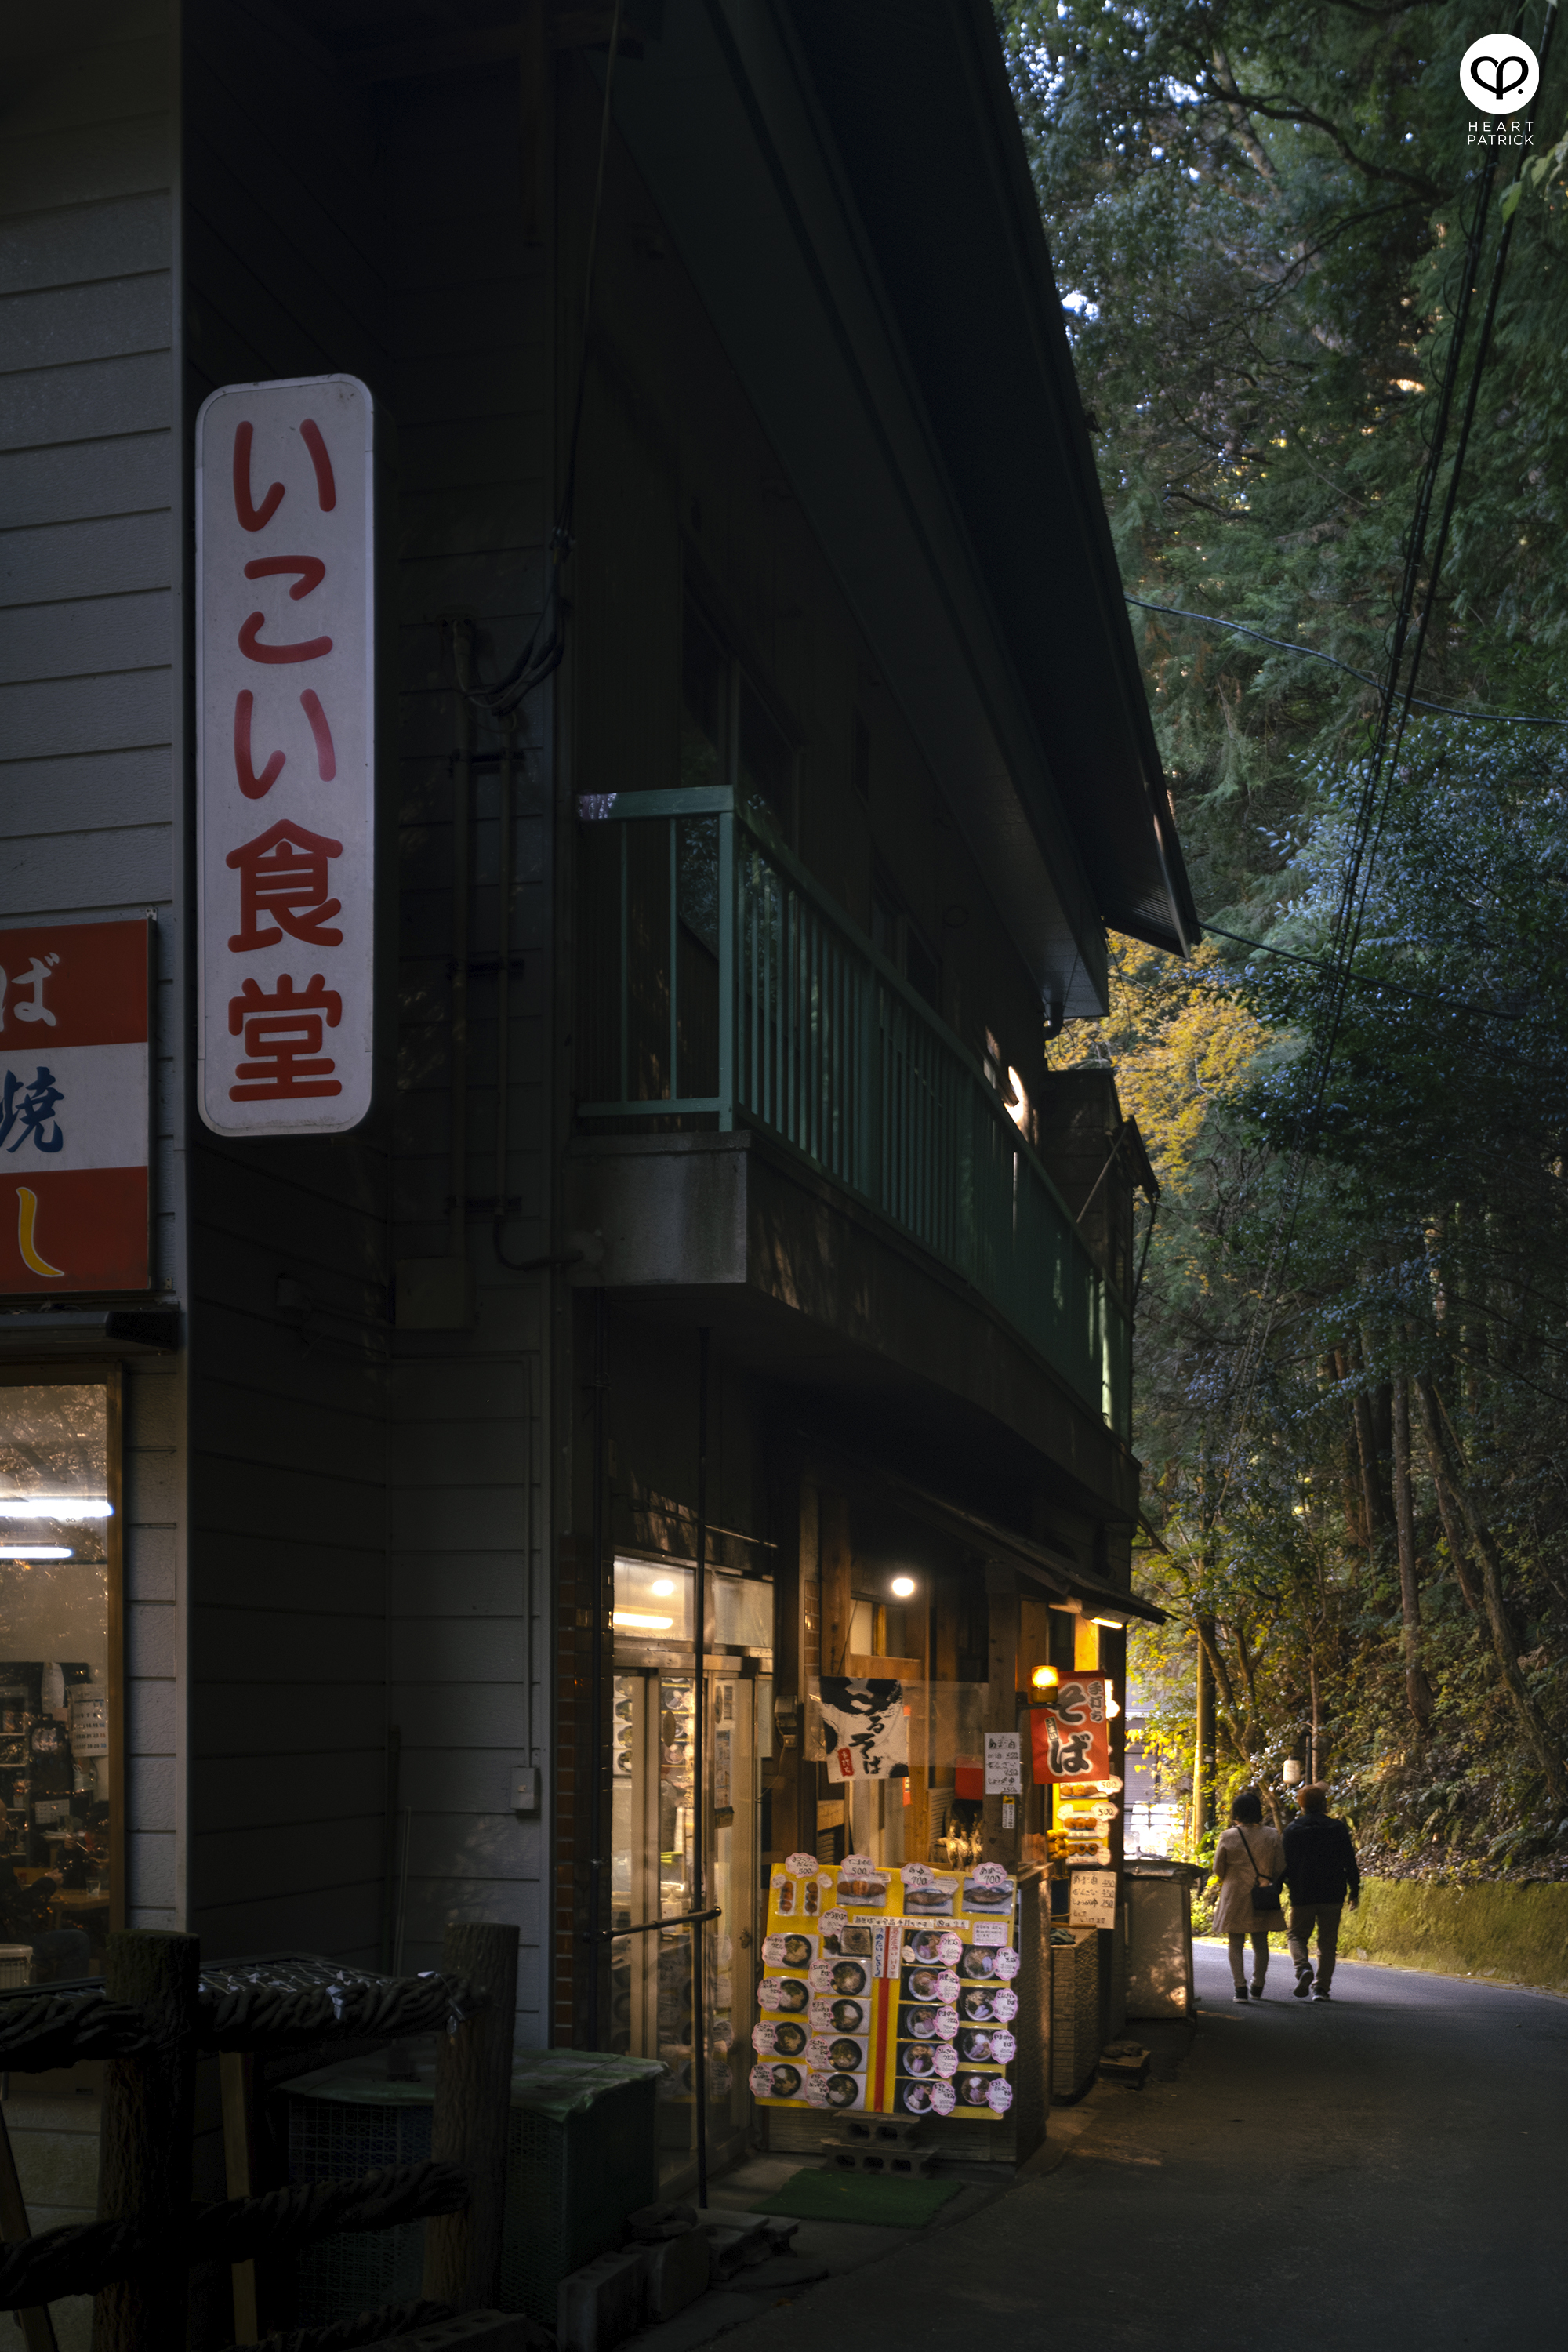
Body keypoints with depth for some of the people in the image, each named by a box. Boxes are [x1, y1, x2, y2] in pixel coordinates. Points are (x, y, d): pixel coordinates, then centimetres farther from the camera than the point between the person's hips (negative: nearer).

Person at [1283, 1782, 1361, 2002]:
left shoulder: (1292, 1830, -2)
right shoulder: (1338, 1829, 0)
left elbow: (1285, 1864, 0)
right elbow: (1350, 1863, 1)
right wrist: (1355, 1891, 9)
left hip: (1302, 1895, -1)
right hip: (1332, 1895, 1)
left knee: (1298, 1935, 12)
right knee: (1327, 1941, 10)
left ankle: (1303, 1968, -16)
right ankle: (1322, 1987, 5)